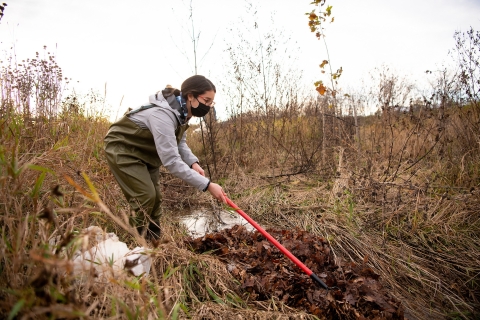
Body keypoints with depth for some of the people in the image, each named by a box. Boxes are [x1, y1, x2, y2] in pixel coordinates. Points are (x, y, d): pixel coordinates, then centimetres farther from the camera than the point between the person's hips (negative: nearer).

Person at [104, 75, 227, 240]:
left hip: (145, 152, 9)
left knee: (155, 197, 8)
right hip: (121, 148, -9)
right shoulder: (163, 115, -37)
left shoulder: (183, 112, -8)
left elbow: (180, 143, 4)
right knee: (145, 196, -16)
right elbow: (171, 161, -41)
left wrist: (193, 162, -17)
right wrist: (207, 185, -41)